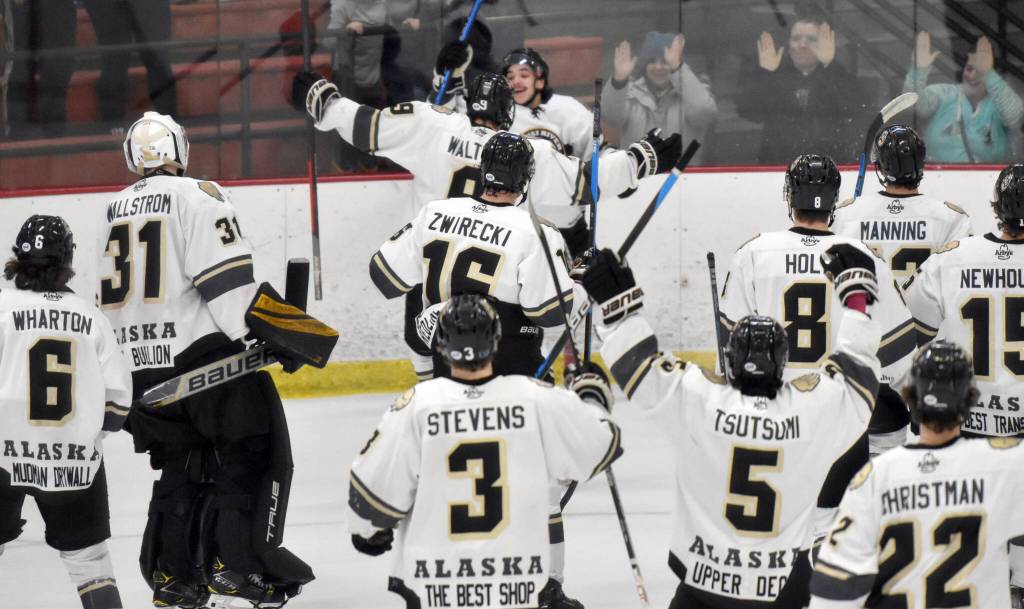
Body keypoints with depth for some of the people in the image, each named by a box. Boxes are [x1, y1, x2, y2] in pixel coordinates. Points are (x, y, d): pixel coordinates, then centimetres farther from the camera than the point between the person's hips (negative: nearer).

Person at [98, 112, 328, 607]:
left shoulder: (113, 213, 14)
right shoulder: (195, 197, -9)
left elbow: (110, 299, 20)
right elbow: (227, 286, -18)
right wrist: (273, 337, -14)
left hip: (141, 363, 7)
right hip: (202, 353, -7)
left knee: (181, 466, 19)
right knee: (252, 454, 1)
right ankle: (237, 568, -9)